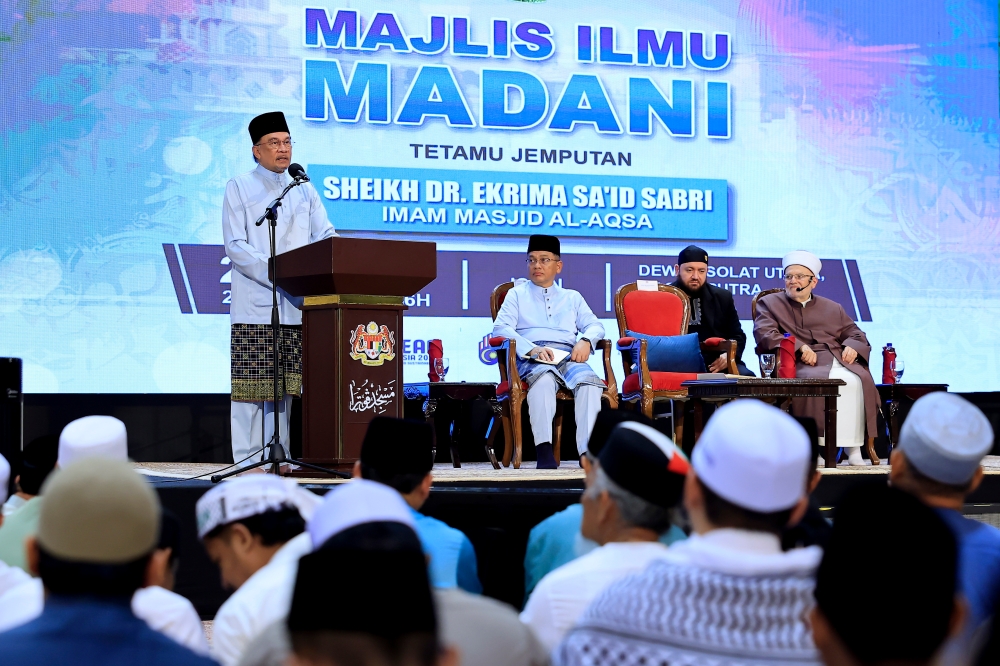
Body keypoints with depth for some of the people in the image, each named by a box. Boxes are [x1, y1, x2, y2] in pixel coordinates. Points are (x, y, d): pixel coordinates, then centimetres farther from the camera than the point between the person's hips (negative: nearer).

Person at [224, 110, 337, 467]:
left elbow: (325, 236, 11)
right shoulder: (239, 188, 5)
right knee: (251, 383, -7)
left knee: (285, 383, 4)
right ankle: (248, 459, -3)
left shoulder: (304, 190, 18)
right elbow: (235, 246, -4)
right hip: (254, 303, -4)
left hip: (297, 303, 4)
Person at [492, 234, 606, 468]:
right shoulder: (517, 294, 21)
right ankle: (544, 450, -48)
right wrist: (531, 348, -13)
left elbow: (596, 326, 19)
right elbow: (501, 327, 5)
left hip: (568, 357, 3)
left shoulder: (572, 297, 29)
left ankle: (588, 451, -42)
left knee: (589, 381, -32)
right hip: (532, 359, -2)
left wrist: (586, 340, -8)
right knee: (544, 378, -38)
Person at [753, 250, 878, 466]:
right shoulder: (769, 303, 17)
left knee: (859, 380, -29)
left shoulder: (833, 308, 29)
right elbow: (764, 334, -1)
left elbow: (856, 334, 23)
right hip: (802, 366, -4)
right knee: (819, 380, -38)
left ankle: (854, 449, -28)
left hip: (839, 361, 4)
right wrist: (800, 347, -15)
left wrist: (852, 346, -3)